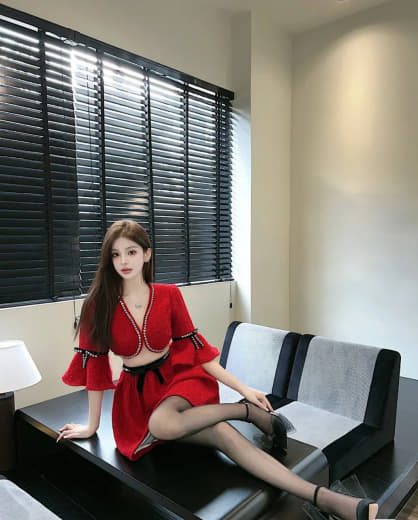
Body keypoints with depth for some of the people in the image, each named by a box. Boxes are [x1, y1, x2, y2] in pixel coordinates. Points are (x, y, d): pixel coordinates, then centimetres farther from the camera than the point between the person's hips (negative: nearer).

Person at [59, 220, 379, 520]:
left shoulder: (169, 296, -4)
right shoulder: (98, 304, -9)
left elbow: (195, 347, 0)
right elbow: (93, 364, -3)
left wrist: (243, 389, -4)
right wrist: (93, 425, 4)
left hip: (177, 376, 0)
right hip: (136, 391, 1)